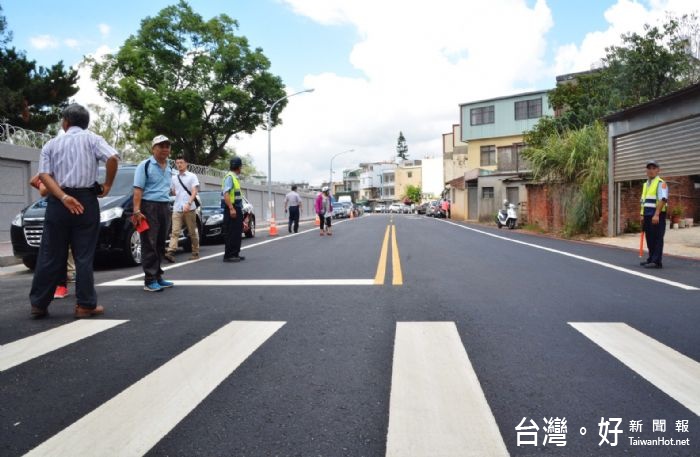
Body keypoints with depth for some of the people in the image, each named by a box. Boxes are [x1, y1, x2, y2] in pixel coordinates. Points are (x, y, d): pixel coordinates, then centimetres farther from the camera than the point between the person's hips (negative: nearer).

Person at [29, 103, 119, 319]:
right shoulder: (92, 139, 4)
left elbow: (44, 175, -2)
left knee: (49, 255, 8)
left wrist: (63, 198, -12)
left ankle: (39, 304, 13)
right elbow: (112, 158, -14)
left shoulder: (52, 144, 12)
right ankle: (85, 305, 3)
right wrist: (107, 185, -3)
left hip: (57, 203, 3)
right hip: (86, 201, -2)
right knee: (84, 256, 1)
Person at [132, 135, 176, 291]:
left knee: (160, 244, 11)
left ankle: (158, 277, 18)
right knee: (149, 244, -7)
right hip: (149, 207, -7)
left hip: (165, 207, 7)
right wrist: (137, 211, -21)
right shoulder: (145, 165, -5)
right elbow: (138, 190, -12)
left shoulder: (168, 168, 17)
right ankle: (150, 280, -6)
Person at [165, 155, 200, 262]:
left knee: (192, 232, 5)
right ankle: (171, 252, -20)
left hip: (189, 208, -3)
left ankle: (195, 253, 14)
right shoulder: (174, 178, 14)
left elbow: (194, 192, -9)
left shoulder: (192, 176, 0)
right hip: (177, 209, 4)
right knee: (175, 232, -9)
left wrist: (188, 203, -21)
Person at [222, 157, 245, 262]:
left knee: (237, 232, 13)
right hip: (232, 209, -10)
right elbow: (226, 194, -22)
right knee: (231, 233, -8)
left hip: (237, 208, 10)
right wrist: (231, 208, -28)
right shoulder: (229, 177, -12)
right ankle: (228, 255, -5)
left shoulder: (235, 177, 18)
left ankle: (235, 254, 19)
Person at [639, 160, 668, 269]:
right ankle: (651, 259, 21)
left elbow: (663, 199, -19)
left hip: (657, 215, -8)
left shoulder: (660, 183, -7)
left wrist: (656, 214, -27)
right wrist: (642, 215, 16)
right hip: (647, 215, 8)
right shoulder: (645, 184, 19)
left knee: (657, 239, -7)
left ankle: (657, 262, -6)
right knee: (649, 239, 13)